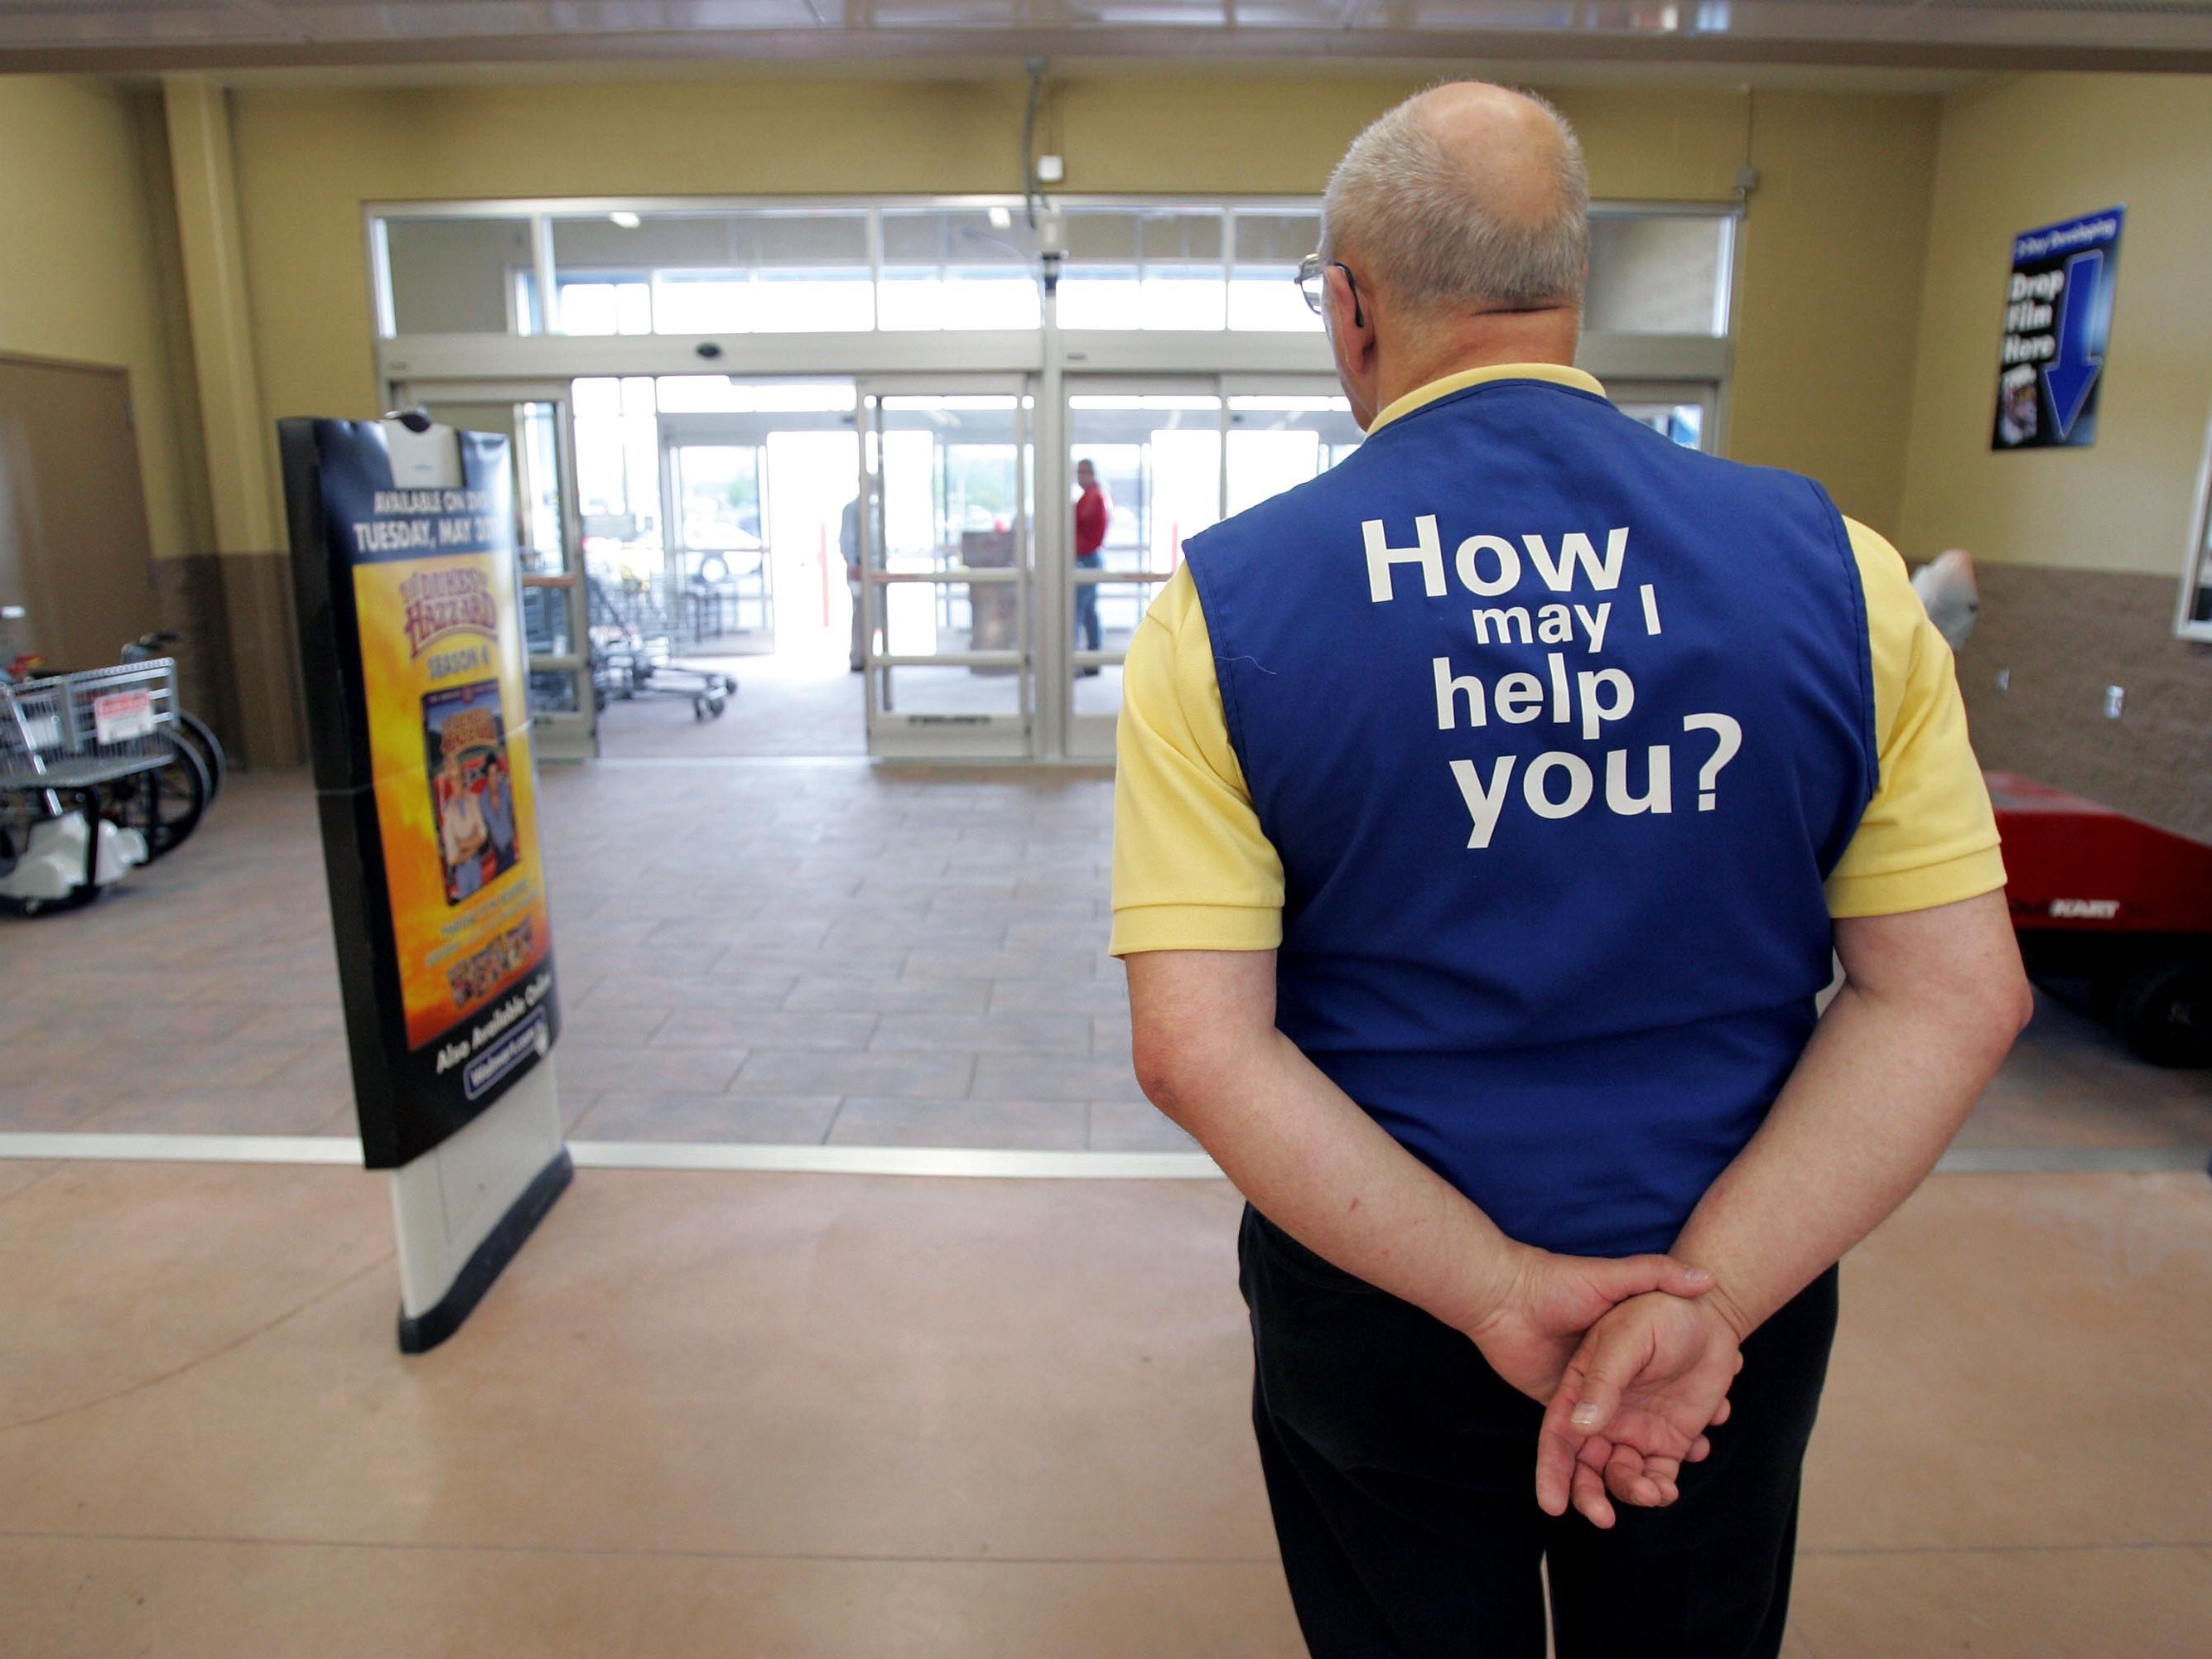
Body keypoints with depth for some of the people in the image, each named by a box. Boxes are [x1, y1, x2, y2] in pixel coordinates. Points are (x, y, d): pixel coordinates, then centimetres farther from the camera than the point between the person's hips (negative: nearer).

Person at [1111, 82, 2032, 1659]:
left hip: (1379, 1308, -1)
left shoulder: (1227, 602, -15)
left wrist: (1496, 1294, -16)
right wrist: (1705, 1295, -14)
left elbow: (1198, 1045, -19)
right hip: (1735, 1305, 2)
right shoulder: (1834, 564, -8)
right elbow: (1956, 992, -10)